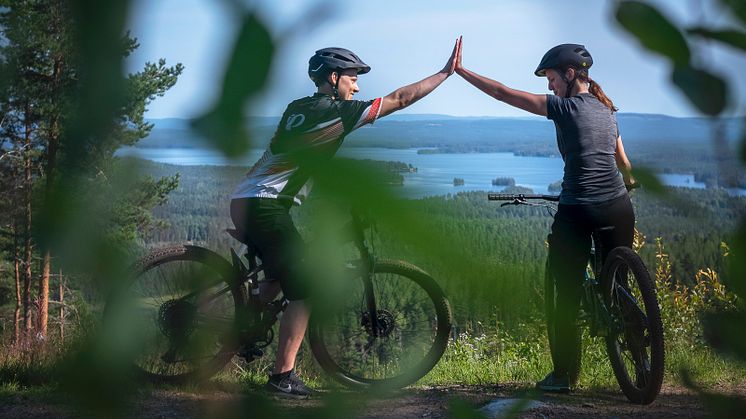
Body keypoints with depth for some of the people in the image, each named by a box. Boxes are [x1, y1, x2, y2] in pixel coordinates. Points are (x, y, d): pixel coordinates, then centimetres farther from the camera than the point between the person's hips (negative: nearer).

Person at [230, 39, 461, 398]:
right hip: (265, 207, -9)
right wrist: (447, 72, 3)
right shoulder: (336, 111, -8)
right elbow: (400, 98, -5)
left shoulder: (298, 109, 17)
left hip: (245, 202, 9)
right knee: (304, 290, -4)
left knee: (284, 274, 27)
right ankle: (283, 376, -4)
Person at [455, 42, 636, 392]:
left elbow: (502, 93, -4)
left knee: (568, 294, 4)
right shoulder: (607, 110, 15)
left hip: (577, 211, -6)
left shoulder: (565, 107, -5)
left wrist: (459, 70, 4)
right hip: (618, 208, 6)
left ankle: (564, 375, 10)